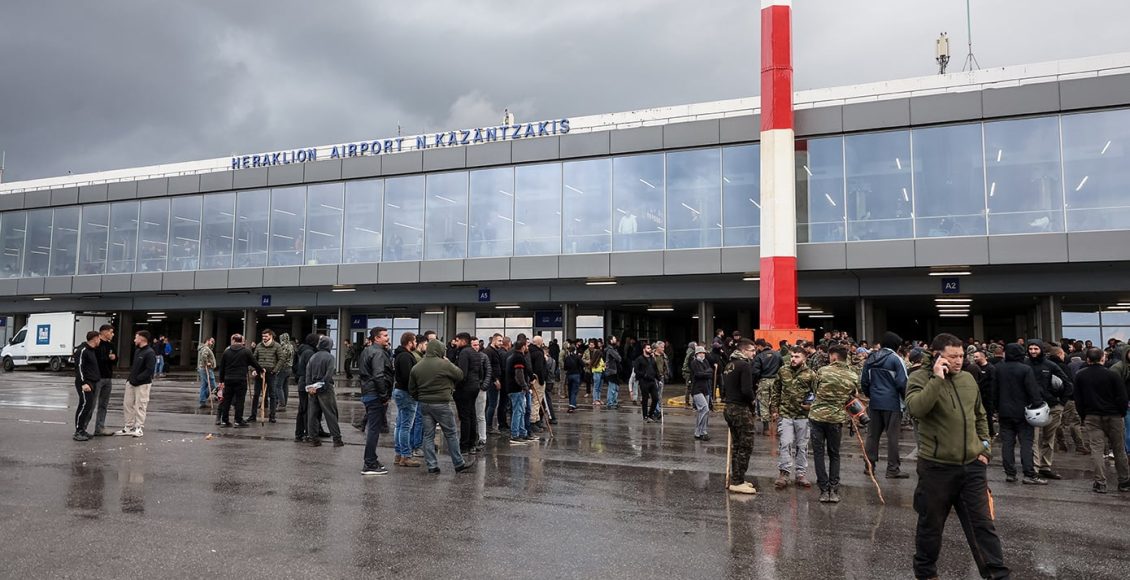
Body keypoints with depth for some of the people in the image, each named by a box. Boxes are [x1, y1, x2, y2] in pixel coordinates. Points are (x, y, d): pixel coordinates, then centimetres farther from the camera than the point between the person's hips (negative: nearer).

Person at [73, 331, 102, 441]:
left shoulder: (92, 350, 19)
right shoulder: (82, 350, -11)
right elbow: (79, 367, -18)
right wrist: (83, 383, -22)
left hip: (92, 383, 10)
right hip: (85, 383, -10)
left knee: (90, 407, 10)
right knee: (85, 405, -12)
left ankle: (82, 430, 17)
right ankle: (78, 432, -8)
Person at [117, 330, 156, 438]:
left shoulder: (149, 353, -14)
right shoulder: (137, 351, 14)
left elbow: (150, 370, -20)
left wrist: (137, 379, -20)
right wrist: (130, 377, 8)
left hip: (142, 384, -9)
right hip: (131, 382, 9)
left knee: (140, 406, -3)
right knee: (127, 404, 10)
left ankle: (139, 428, 5)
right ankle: (128, 427, 19)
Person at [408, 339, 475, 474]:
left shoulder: (416, 367, 5)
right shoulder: (444, 364, -13)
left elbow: (411, 389, 9)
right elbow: (460, 375, 0)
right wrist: (450, 364, 11)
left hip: (424, 405, 5)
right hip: (441, 404, -5)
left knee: (428, 435, 9)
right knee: (451, 434, 6)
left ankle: (432, 465, 9)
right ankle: (459, 464, 14)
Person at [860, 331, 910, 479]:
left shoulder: (870, 359, 9)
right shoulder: (895, 358, -10)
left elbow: (863, 382, 12)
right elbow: (902, 382, -13)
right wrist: (906, 396, 2)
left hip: (874, 403, 5)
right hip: (892, 403, -5)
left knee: (873, 434, 10)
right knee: (892, 436, 0)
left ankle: (869, 465, 13)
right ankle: (893, 469, 2)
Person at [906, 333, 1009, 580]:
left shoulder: (968, 379, 8)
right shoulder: (920, 377, -9)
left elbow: (980, 416, 21)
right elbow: (916, 408, -30)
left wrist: (984, 446, 13)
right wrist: (938, 379, -27)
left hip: (972, 466, 4)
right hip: (937, 467, -4)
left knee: (983, 523, 7)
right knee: (931, 524, 11)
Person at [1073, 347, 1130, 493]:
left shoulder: (1080, 376, 0)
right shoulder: (1112, 375, -8)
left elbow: (1078, 400, 3)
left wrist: (1083, 416, 11)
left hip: (1091, 417, 1)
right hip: (1113, 416, -1)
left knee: (1096, 449, -1)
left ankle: (1100, 483, -6)